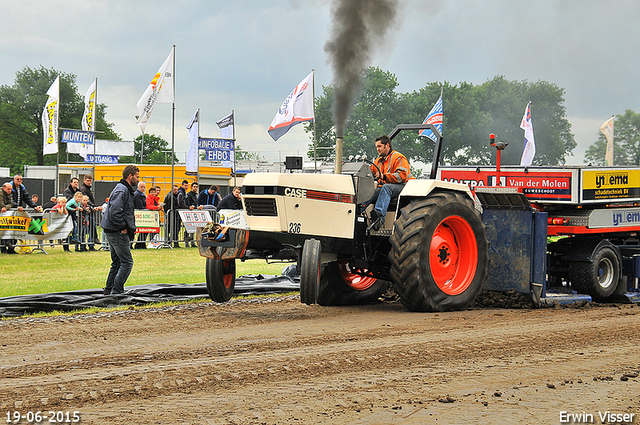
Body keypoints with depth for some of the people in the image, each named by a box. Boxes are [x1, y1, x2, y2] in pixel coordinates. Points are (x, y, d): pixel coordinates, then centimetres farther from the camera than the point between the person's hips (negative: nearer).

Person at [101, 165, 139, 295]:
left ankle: (109, 290, 21)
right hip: (118, 233, -11)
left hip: (112, 231, 11)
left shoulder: (126, 190, 16)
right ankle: (116, 292, -7)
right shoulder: (121, 191, -17)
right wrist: (123, 228, -17)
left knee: (117, 262, 16)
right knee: (127, 262, -8)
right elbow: (114, 212, -26)